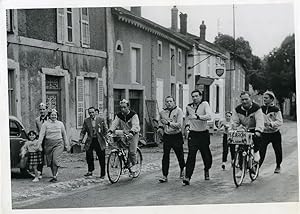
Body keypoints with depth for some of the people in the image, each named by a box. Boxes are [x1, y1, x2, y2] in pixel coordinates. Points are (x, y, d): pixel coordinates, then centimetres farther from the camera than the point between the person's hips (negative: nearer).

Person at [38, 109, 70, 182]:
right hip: (48, 144, 1)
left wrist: (67, 145, 15)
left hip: (58, 144, -1)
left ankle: (54, 176, -11)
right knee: (50, 161, 5)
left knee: (55, 160, -14)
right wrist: (39, 144, -15)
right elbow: (42, 134, -4)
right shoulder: (45, 124, 2)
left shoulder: (60, 123, 8)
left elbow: (64, 135, 15)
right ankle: (54, 175, 20)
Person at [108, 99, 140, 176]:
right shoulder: (119, 115, 2)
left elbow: (135, 125, -25)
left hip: (133, 134, -4)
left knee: (132, 151, -12)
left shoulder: (133, 115, -12)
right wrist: (110, 131, -28)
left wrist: (131, 132, -44)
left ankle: (133, 165, 6)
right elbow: (114, 124, -9)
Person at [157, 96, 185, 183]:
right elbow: (159, 121, 26)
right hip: (166, 136, 2)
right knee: (165, 156, -6)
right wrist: (161, 126, 7)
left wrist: (168, 123, -20)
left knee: (180, 155, 10)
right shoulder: (162, 112, 5)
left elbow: (179, 125, -15)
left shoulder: (178, 111, -7)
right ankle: (164, 176, -3)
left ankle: (182, 170, 38)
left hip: (177, 136, -2)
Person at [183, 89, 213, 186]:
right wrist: (187, 123, 9)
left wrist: (198, 117, -35)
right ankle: (187, 177, -11)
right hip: (193, 134, 1)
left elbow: (209, 116, -23)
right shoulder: (188, 107, 6)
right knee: (191, 155, -10)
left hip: (203, 134, -1)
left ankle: (206, 170, 41)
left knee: (206, 155, 9)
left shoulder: (204, 104, -7)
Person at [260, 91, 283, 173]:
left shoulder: (276, 110, -6)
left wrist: (271, 124, -27)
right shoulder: (261, 109, 4)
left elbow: (280, 122, -12)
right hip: (264, 133, 1)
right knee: (261, 151, -10)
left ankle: (278, 166, 32)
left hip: (275, 133, -1)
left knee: (278, 151, 11)